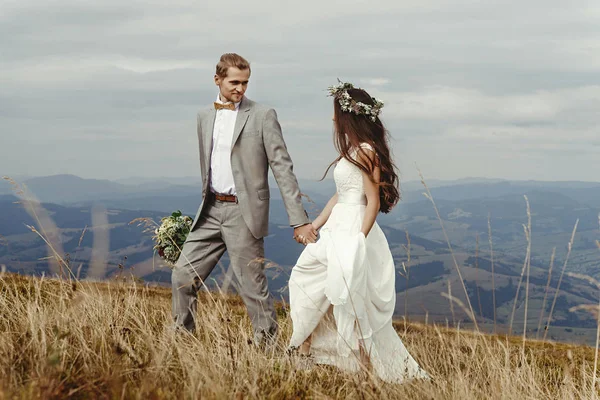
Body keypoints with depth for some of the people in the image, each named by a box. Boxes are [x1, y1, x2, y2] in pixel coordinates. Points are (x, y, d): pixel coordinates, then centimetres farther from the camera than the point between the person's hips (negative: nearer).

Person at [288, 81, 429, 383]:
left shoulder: (365, 152, -15)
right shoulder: (351, 150, 12)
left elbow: (373, 202, -18)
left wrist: (358, 242, -21)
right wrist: (313, 226, 23)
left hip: (352, 233, -10)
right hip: (337, 228, 10)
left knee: (351, 301, -3)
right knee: (305, 276, 15)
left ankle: (365, 362, 8)